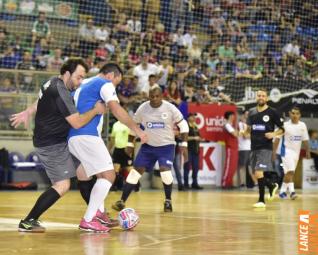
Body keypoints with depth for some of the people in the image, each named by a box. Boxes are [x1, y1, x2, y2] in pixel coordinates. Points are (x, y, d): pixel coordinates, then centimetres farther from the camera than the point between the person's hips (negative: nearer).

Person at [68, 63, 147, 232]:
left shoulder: (83, 84, 28)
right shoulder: (105, 84, 2)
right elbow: (116, 110, -12)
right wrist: (137, 130, -10)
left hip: (72, 137, 9)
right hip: (87, 136, -9)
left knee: (102, 174, 23)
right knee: (108, 175, -9)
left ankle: (99, 213, 15)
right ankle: (88, 221, -16)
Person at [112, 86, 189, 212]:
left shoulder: (170, 108, -13)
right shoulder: (142, 108, -8)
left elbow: (183, 125, -5)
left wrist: (184, 144, -12)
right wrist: (130, 143, 7)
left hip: (166, 146, -2)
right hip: (148, 146, 3)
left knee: (165, 171, -22)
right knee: (135, 171, -5)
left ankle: (168, 201, 0)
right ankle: (122, 201, -1)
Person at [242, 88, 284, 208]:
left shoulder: (272, 112, -4)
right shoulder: (252, 112, 9)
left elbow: (282, 129, 2)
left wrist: (274, 134, -17)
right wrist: (244, 132, -1)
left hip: (266, 147, -6)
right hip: (254, 147, 6)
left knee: (258, 173, -17)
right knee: (256, 175, 12)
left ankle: (261, 200, -8)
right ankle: (272, 186, 40)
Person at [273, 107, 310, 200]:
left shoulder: (303, 125, 2)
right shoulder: (285, 125, -10)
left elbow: (305, 139, 10)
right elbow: (277, 139, -6)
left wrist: (307, 151, 8)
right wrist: (273, 151, -9)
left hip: (296, 151, 5)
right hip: (287, 150, -5)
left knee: (289, 172, 12)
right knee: (290, 171, -18)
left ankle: (283, 191, 23)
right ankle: (291, 191, -22)